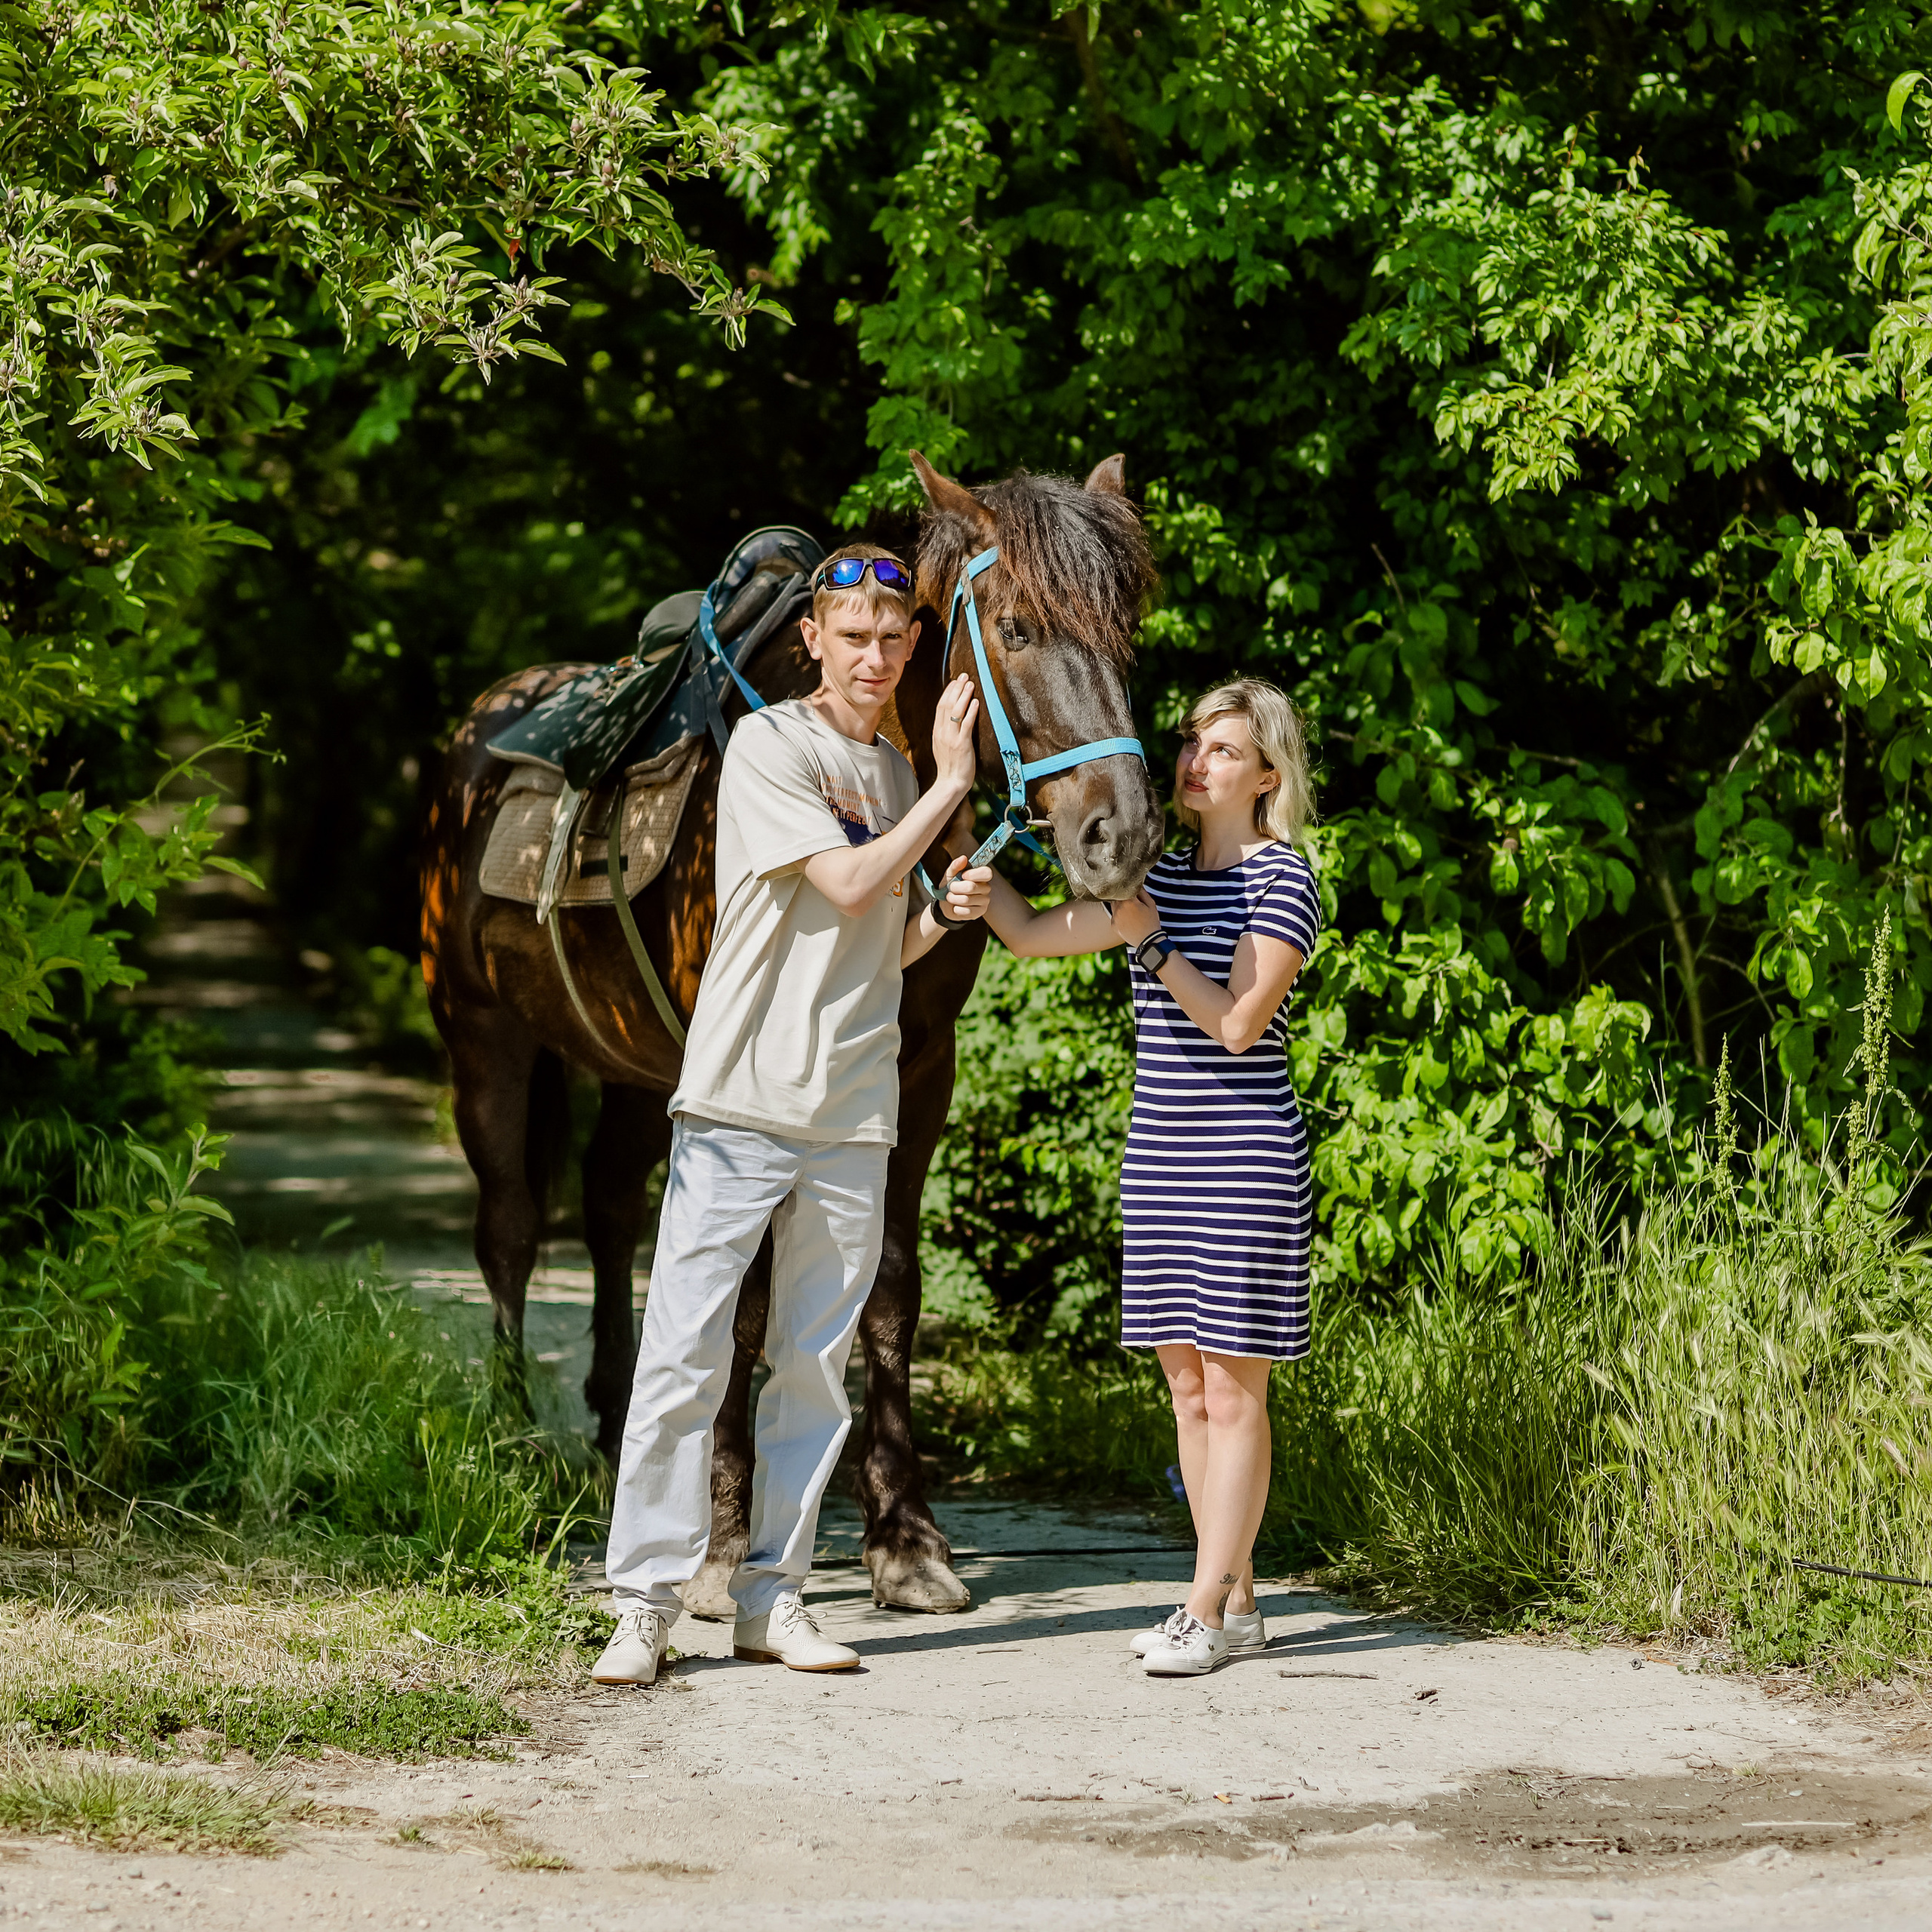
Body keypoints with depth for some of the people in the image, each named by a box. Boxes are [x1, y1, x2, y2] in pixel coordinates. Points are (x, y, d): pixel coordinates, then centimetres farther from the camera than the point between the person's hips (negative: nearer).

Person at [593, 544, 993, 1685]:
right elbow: (847, 885, -15)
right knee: (687, 1353, -7)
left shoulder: (894, 774, 15)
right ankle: (648, 1600, -4)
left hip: (854, 1118, 6)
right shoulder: (769, 747, -4)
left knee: (816, 1366, 7)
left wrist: (949, 913, 3)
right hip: (741, 1101, -6)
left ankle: (774, 1599, 12)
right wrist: (952, 785, -11)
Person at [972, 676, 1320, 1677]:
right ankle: (1234, 1603, 15)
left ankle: (1205, 1611, -3)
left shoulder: (1281, 881, -7)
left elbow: (1238, 1022, -15)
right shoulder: (1159, 878, 14)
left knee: (1233, 1389, -4)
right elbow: (1032, 933, 13)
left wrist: (1152, 945, -17)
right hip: (1158, 1157, 8)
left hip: (1243, 1156, -7)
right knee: (1188, 1387, 9)